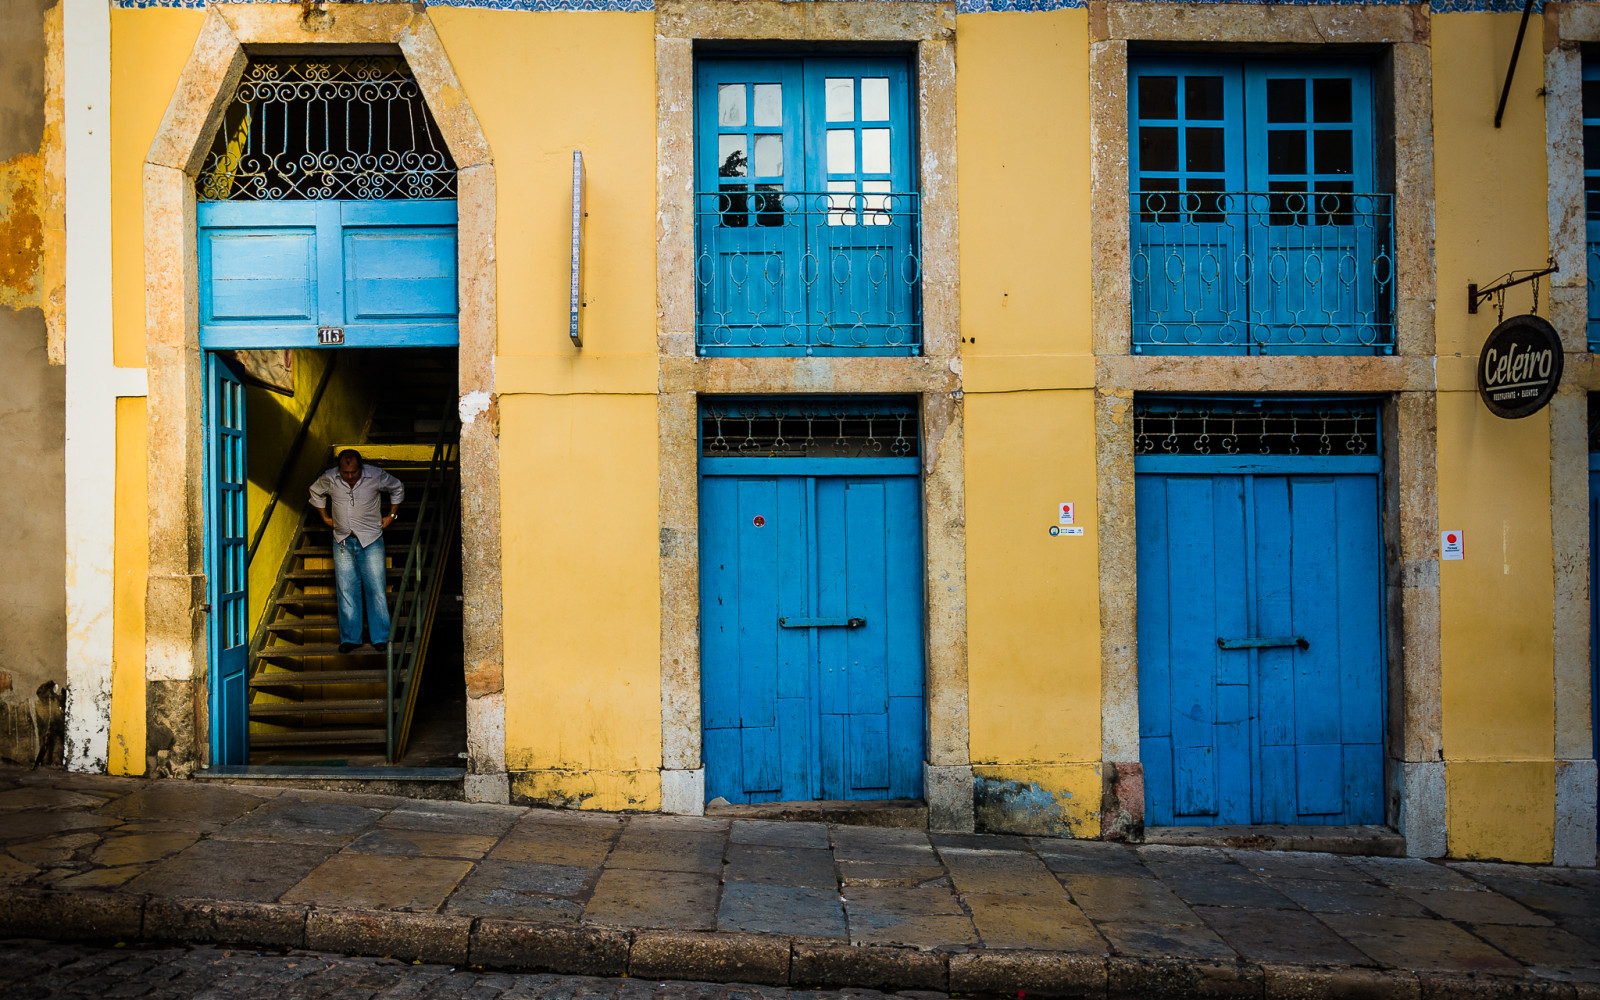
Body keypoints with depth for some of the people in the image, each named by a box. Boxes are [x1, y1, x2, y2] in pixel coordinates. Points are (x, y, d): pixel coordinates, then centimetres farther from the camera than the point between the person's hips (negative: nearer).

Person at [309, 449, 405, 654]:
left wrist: (391, 516, 9)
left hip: (371, 540, -1)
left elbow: (397, 489, 9)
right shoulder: (329, 479, -7)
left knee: (376, 589, -3)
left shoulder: (376, 476, -11)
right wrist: (325, 517, 16)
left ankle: (381, 637, 5)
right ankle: (349, 637, 12)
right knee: (346, 590, 2)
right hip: (343, 541, 2)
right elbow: (315, 492, 17)